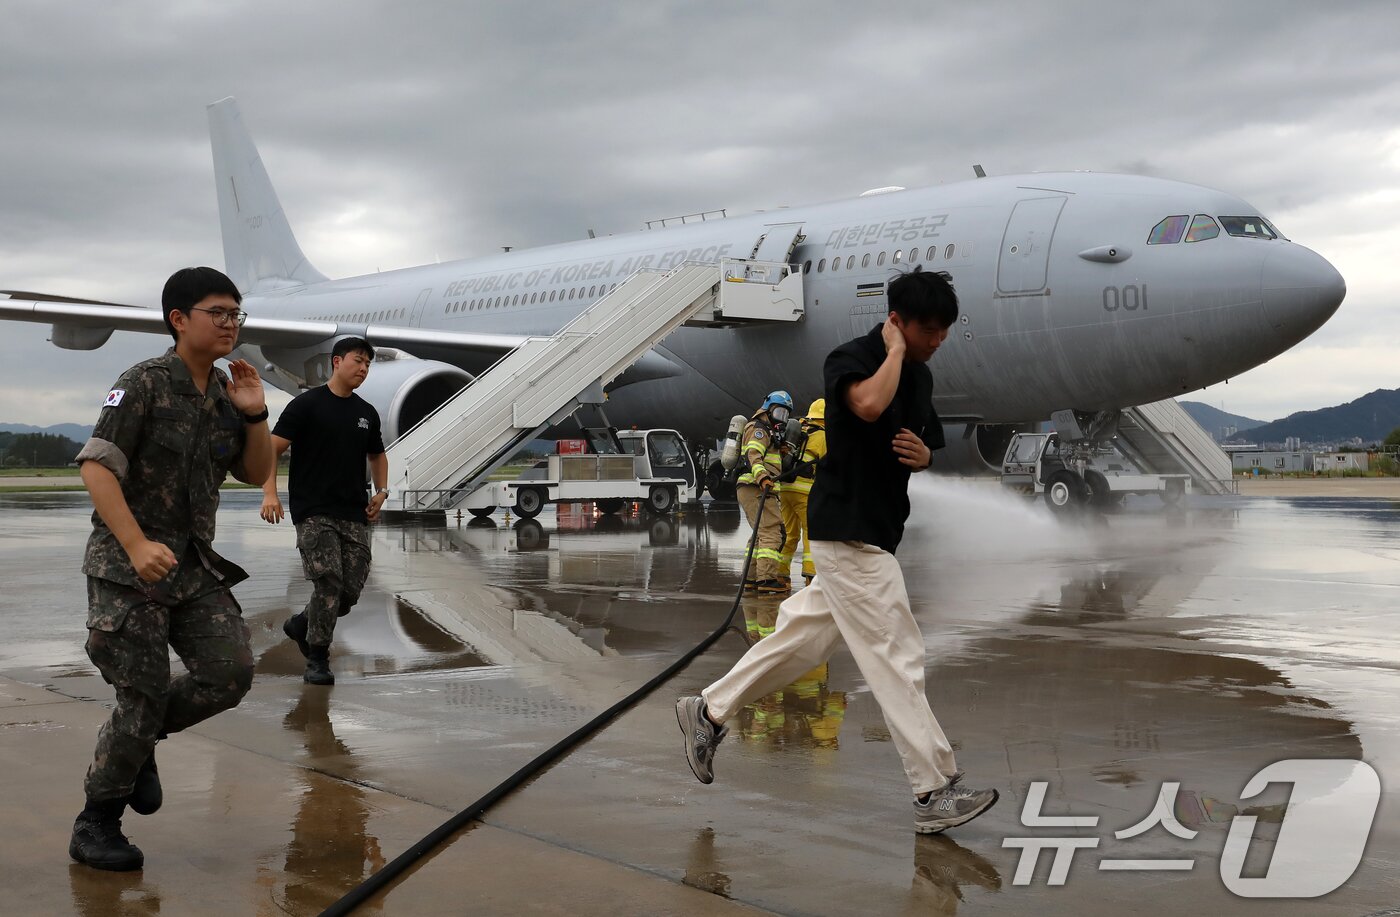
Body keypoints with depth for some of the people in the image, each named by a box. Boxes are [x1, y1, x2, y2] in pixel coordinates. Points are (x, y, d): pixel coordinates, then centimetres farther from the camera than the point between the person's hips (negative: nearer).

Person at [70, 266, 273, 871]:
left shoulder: (225, 392, 9)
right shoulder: (145, 383, -10)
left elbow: (257, 473, 15)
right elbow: (96, 466, -17)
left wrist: (254, 416, -3)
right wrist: (138, 545, -26)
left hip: (194, 564, 6)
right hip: (127, 567, -6)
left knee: (231, 671, -6)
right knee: (145, 693, -6)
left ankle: (140, 739, 21)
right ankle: (95, 826, 14)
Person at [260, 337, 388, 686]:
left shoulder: (367, 413, 14)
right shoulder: (307, 404, -3)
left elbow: (377, 455, 31)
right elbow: (271, 449, -8)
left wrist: (381, 491, 14)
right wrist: (269, 493, -21)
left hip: (355, 515, 6)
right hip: (313, 513, -6)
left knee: (351, 589, 1)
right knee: (328, 582, -15)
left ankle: (300, 624, 28)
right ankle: (317, 660, 0)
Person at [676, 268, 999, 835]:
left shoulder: (920, 375, 10)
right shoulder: (850, 359, -15)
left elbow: (924, 443, 22)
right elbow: (869, 404, -39)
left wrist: (921, 453, -2)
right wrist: (894, 351, -21)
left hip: (876, 530, 9)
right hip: (849, 533, -9)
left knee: (804, 636, 16)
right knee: (897, 660, -5)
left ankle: (709, 712, 30)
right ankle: (935, 793, 2)